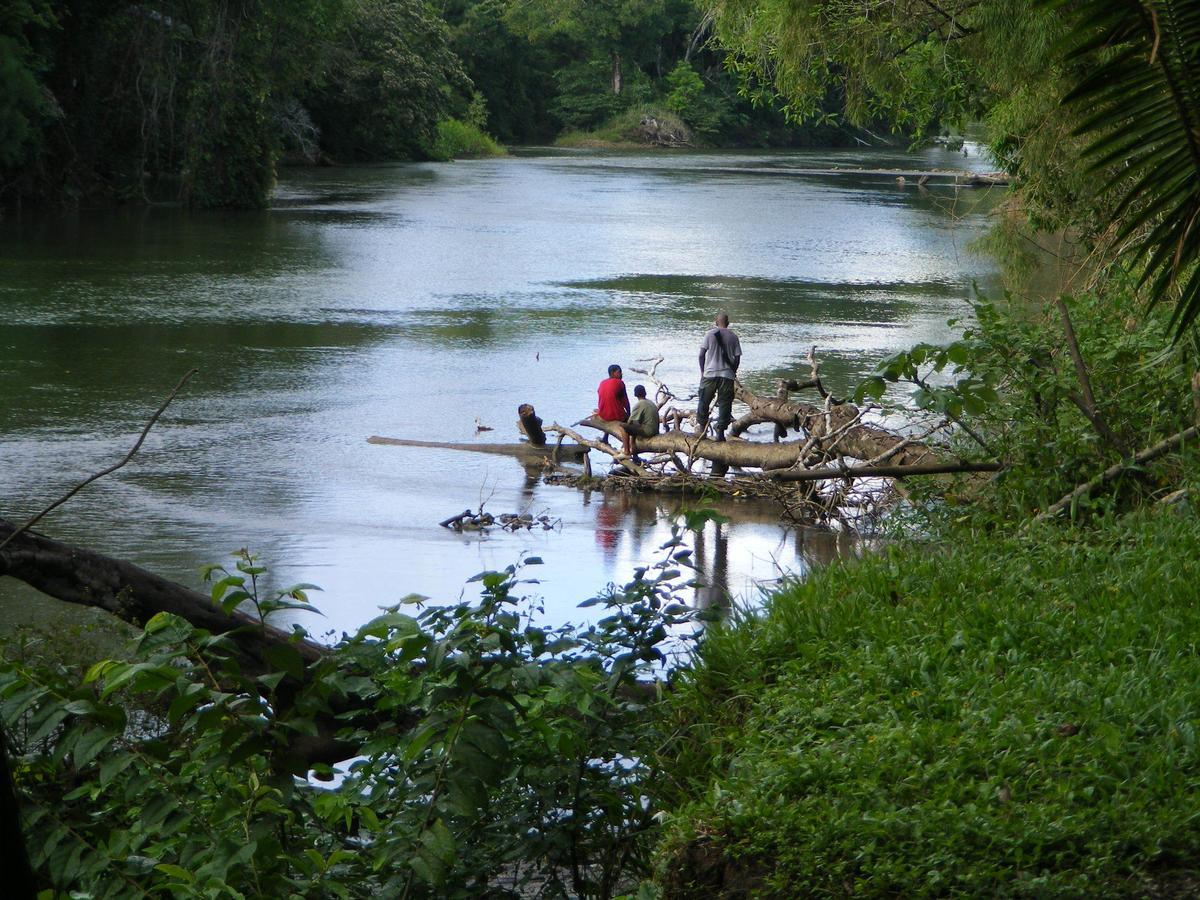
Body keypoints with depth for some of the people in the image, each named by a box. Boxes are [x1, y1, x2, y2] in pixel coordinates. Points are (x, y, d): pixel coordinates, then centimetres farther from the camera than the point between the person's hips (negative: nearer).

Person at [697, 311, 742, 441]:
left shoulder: (710, 334, -1)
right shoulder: (733, 337, 3)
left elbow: (702, 354, -1)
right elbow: (737, 358, 3)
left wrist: (702, 371, 9)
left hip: (710, 373, 0)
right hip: (727, 375, 1)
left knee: (704, 402, 14)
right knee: (724, 404, 3)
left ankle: (702, 428, 19)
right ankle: (720, 432, -4)